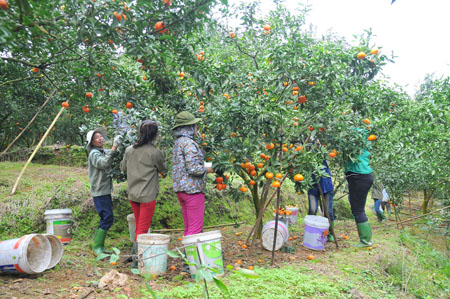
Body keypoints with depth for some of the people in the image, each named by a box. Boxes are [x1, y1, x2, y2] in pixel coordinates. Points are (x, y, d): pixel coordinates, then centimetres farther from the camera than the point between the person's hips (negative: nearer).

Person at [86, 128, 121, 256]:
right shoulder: (94, 154, -11)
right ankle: (97, 246, -2)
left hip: (105, 190, 9)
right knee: (108, 218, -11)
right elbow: (104, 163, -29)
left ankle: (99, 245, 21)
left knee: (105, 218, 12)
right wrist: (114, 148, -34)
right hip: (99, 191, -9)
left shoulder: (105, 152, 14)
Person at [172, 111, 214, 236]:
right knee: (195, 228, -4)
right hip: (193, 189, -9)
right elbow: (193, 168, -22)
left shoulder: (177, 143, 17)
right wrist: (208, 170, -6)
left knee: (188, 228, 15)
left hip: (180, 189, 10)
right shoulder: (189, 143, -14)